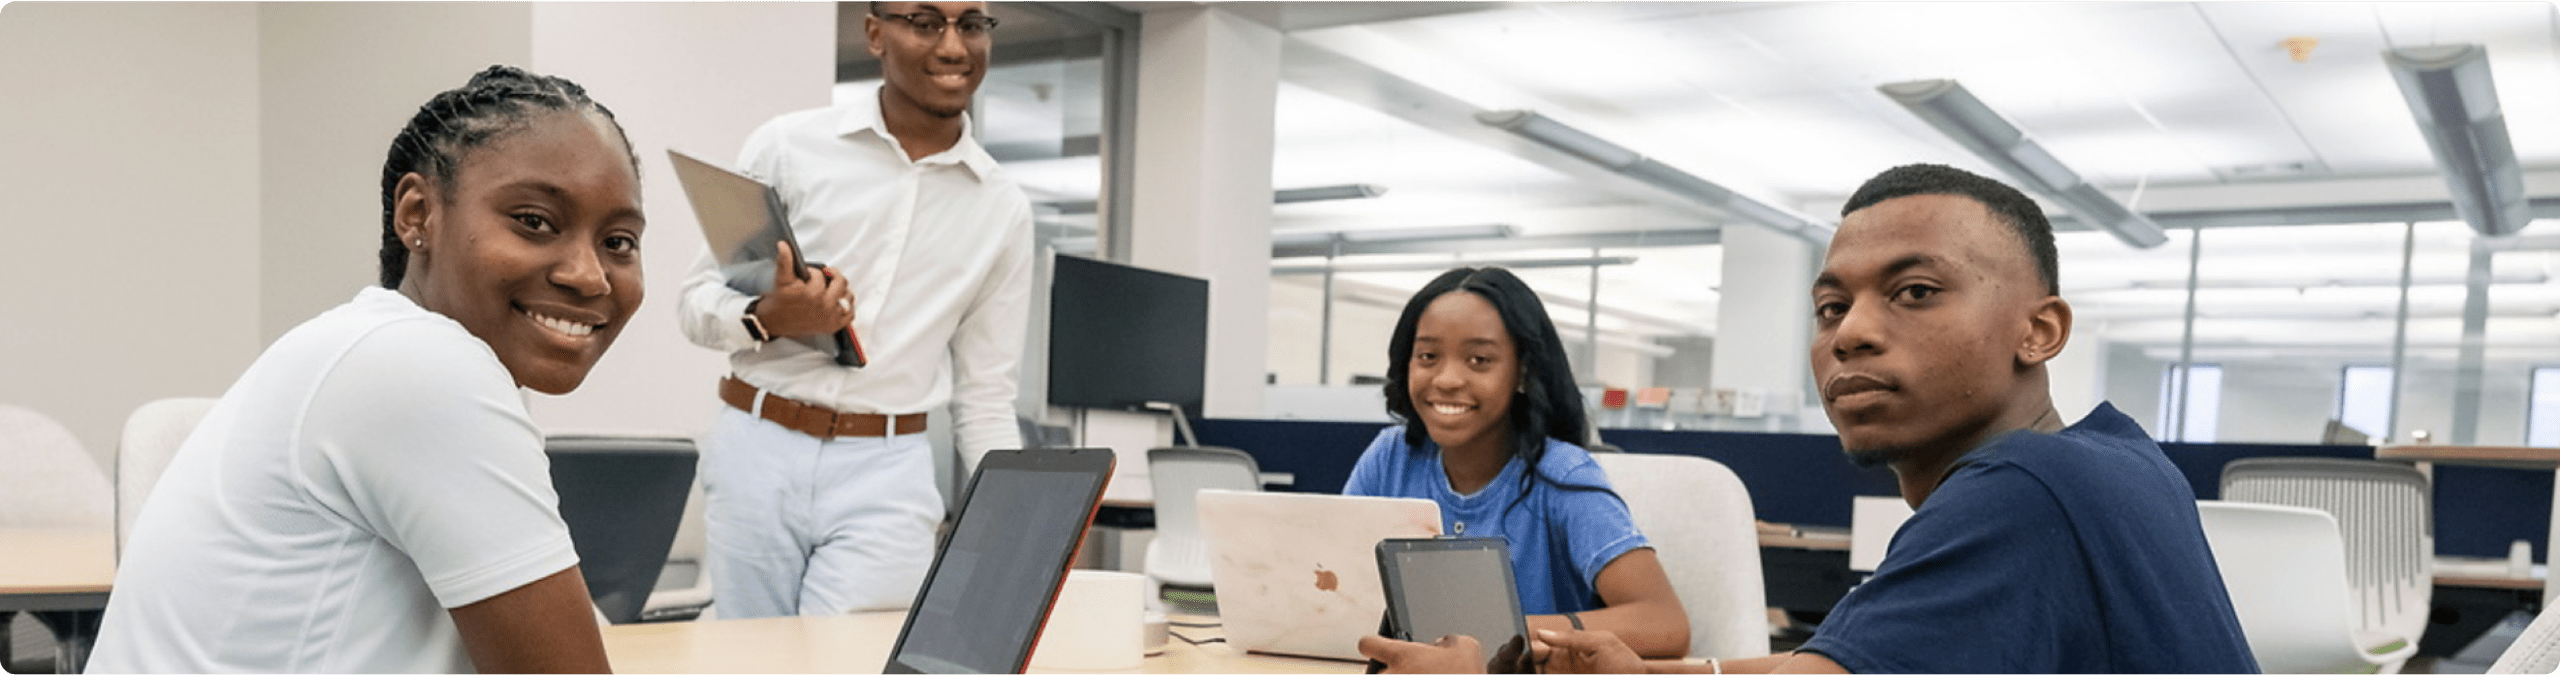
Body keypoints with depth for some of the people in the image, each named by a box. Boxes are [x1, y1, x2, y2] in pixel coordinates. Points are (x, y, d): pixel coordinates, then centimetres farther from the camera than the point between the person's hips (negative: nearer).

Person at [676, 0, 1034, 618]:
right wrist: (767, 319, -17)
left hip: (887, 474, 0)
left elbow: (985, 398, 10)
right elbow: (696, 300, 5)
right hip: (757, 451, 0)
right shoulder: (788, 146, -1)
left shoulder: (1003, 209, 5)